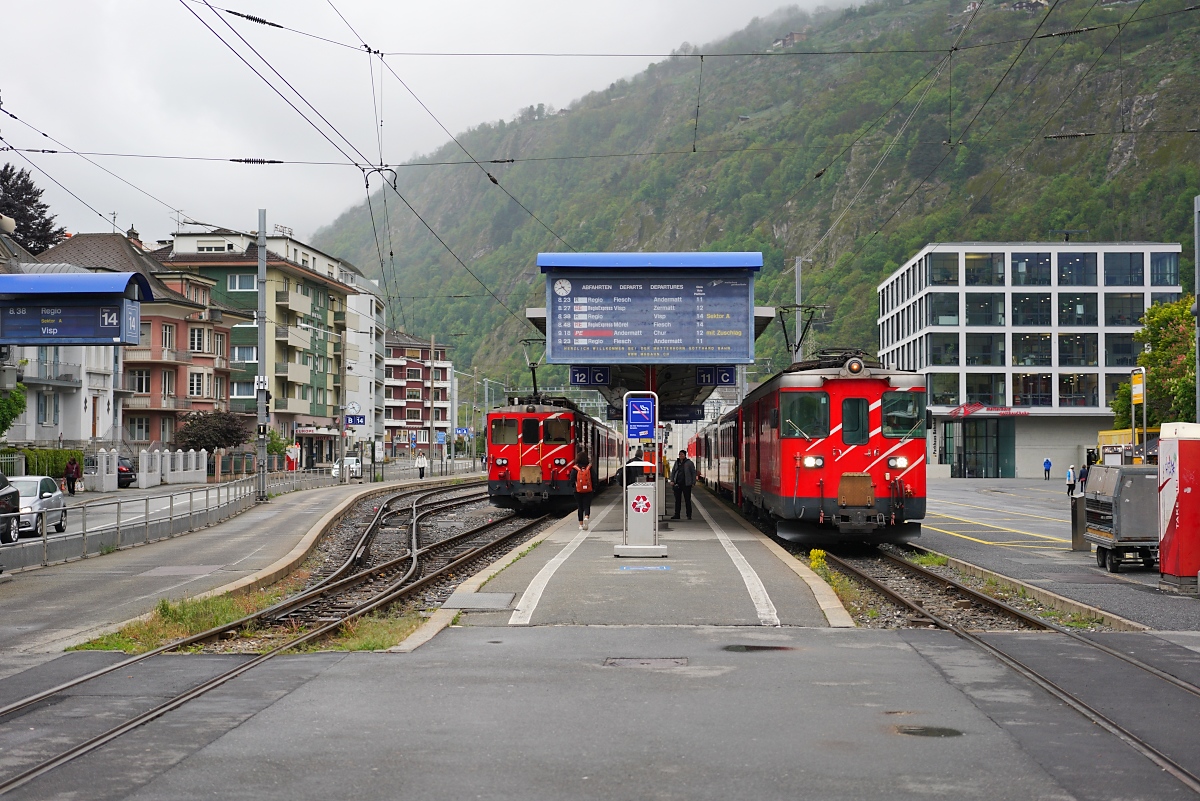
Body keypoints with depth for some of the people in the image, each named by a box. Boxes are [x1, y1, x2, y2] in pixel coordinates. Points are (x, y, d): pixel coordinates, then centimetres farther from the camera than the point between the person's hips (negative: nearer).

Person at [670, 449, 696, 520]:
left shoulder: (689, 463, -1)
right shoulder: (677, 462, 11)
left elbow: (693, 473, 0)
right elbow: (673, 471, 17)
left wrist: (693, 482, -6)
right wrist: (672, 480, 6)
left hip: (686, 484, -4)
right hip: (677, 483, 4)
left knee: (687, 499, 0)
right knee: (677, 499, 6)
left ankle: (689, 515, 6)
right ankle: (677, 515, 12)